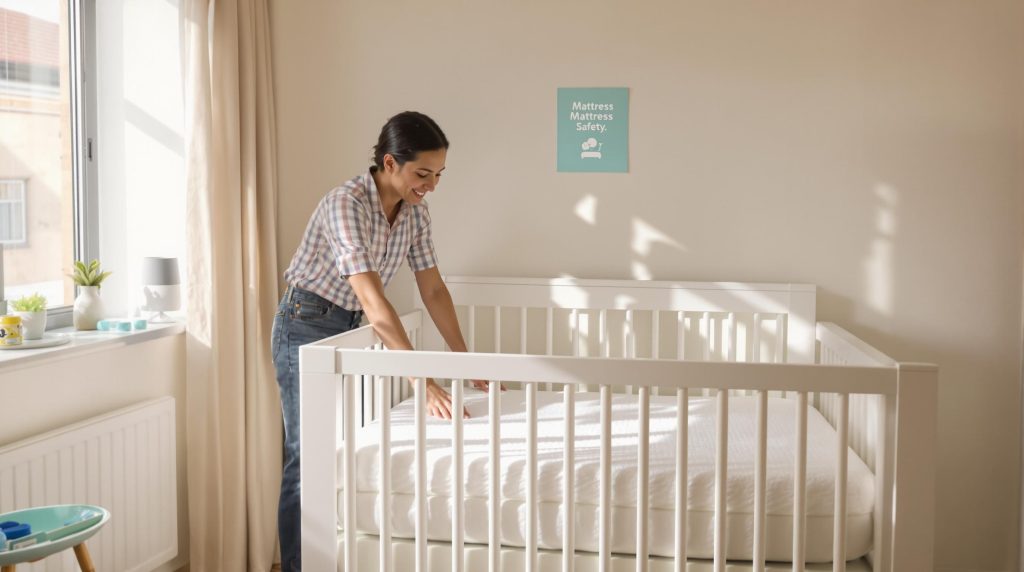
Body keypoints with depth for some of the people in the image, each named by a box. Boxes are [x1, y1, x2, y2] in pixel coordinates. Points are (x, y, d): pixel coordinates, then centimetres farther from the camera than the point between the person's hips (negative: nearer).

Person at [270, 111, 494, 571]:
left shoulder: (414, 211, -5)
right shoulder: (345, 205, -29)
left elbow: (433, 290, 2)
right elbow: (374, 301, -37)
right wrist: (424, 382, -41)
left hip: (351, 329, 7)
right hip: (306, 328, -7)